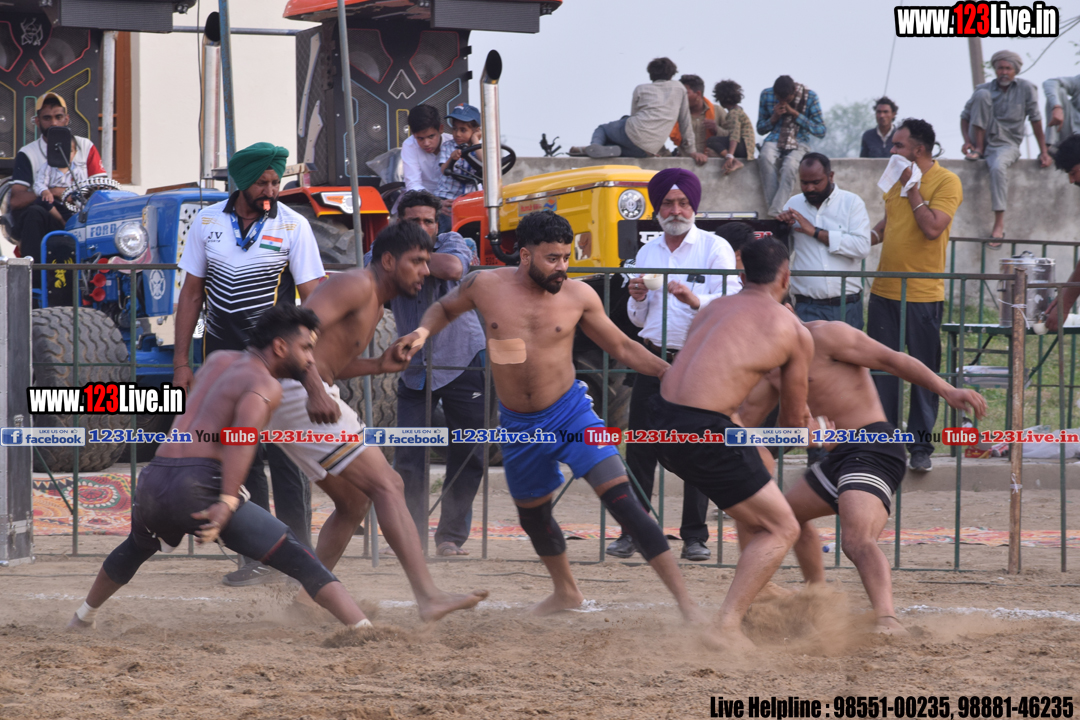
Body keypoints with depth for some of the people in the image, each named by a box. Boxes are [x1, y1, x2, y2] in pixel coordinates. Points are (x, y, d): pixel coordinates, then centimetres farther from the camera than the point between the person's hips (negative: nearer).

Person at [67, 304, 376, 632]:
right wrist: (228, 503, -27)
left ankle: (82, 618, 60)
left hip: (152, 483, 8)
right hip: (198, 488, -8)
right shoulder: (266, 385, 1)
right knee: (300, 561, -9)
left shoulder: (219, 361, 25)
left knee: (137, 547, 41)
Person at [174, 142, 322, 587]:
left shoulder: (292, 225, -5)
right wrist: (181, 361, 4)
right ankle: (259, 559, 8)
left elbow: (313, 296, -5)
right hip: (222, 353, 3)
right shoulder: (208, 222, 3)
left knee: (286, 456, -9)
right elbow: (191, 293, 9)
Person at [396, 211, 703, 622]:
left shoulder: (578, 296, -8)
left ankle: (683, 598, -20)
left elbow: (622, 348, 3)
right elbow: (445, 308, 15)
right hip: (519, 425, 3)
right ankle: (566, 592, 48)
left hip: (570, 413, -3)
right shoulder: (486, 287, -7)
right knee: (532, 514, 21)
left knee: (621, 499, -18)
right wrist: (424, 331, -7)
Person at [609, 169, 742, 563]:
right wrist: (637, 300, -1)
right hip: (653, 356, 4)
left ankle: (695, 536, 2)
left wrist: (695, 300, -27)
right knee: (640, 448, -1)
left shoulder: (715, 248, 2)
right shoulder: (647, 253, 17)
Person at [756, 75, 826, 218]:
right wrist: (774, 117, -11)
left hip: (799, 143, -2)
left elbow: (821, 131, -8)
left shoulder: (810, 97, -7)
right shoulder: (767, 95, 0)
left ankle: (775, 214, -35)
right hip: (774, 140, 2)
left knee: (790, 165, -36)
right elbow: (760, 128, 11)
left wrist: (795, 114, -16)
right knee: (766, 158, -35)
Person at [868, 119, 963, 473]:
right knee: (882, 370, 7)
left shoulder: (946, 182, -9)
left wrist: (912, 188, -15)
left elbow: (933, 227, -21)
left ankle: (921, 446, 7)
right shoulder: (897, 179, 13)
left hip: (923, 295, -7)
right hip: (884, 291, 7)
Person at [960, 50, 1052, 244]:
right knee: (982, 95, -17)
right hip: (984, 139, 2)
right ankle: (978, 148, -18)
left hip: (1007, 144, -2)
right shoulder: (985, 88, 5)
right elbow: (965, 116, 8)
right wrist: (967, 141, -11)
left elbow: (1036, 120, -2)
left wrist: (1044, 152, -5)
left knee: (998, 166, -39)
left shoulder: (1026, 89, -1)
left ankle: (999, 225, -39)